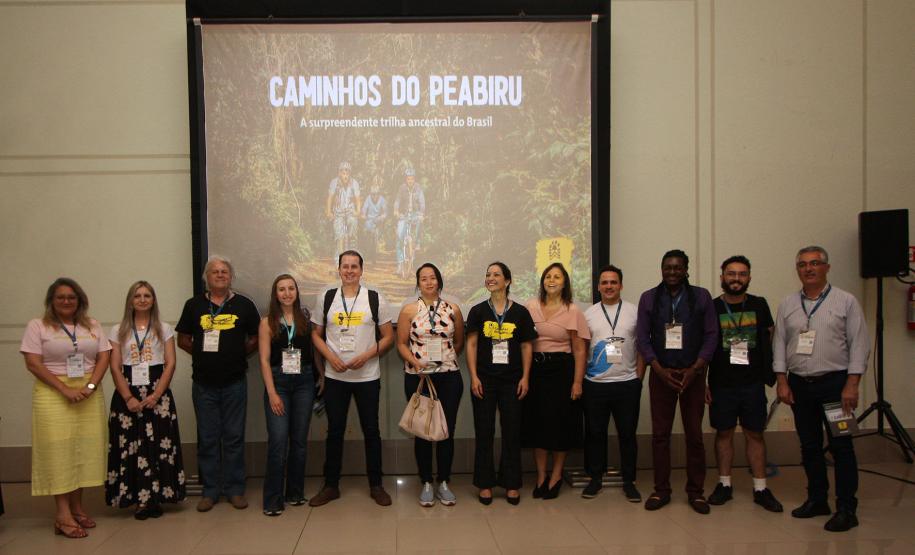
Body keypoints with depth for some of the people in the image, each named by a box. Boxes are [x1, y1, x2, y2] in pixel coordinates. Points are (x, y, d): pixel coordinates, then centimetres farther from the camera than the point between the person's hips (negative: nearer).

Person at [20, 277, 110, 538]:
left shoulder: (92, 326, 11)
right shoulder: (38, 326, 1)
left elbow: (103, 358, 5)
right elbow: (33, 363, -7)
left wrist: (90, 386, -12)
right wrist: (65, 389, -15)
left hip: (89, 395, 3)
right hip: (54, 395, -3)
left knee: (84, 449, 4)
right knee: (59, 450, -4)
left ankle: (77, 506, 15)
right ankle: (63, 515, -2)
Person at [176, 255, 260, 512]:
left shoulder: (244, 304, 2)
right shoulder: (194, 305, 5)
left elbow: (255, 338, 7)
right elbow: (183, 339, 11)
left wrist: (238, 355, -2)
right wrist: (202, 354, 1)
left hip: (234, 382, -1)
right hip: (204, 383, 1)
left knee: (234, 437, 5)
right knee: (207, 438, 7)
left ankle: (234, 489, 16)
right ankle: (210, 490, 18)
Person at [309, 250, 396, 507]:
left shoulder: (375, 299, -1)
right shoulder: (325, 298, 3)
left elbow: (388, 337, 1)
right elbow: (316, 334, 8)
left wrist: (367, 355, -13)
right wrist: (331, 357, -9)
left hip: (367, 376, -1)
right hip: (334, 377, 1)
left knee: (371, 430, 6)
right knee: (334, 431, 9)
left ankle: (376, 485, 19)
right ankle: (331, 485, 21)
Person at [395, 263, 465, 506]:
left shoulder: (452, 309, 3)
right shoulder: (409, 310, -1)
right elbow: (402, 343, -1)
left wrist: (446, 359, 6)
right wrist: (415, 362, -16)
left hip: (449, 377, 1)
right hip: (417, 378, -1)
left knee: (447, 431, 4)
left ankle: (444, 483, 18)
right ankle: (426, 484, 19)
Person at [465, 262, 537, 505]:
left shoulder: (520, 312, 2)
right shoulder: (478, 311, 2)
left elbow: (527, 346, 5)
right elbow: (471, 344, 1)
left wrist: (525, 377, -1)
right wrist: (474, 377, -6)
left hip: (512, 380, 0)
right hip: (484, 380, 0)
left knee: (512, 431, 6)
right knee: (484, 432, 5)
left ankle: (511, 484, 18)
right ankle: (485, 484, 16)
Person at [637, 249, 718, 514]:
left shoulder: (701, 296, 3)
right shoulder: (649, 298, 5)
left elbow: (711, 335, 0)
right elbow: (643, 337, 2)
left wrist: (694, 370, -10)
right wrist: (660, 370, -9)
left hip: (692, 374, -1)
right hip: (661, 374, 1)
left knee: (694, 434, 3)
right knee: (660, 434, 3)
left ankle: (695, 491, 15)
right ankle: (661, 490, 14)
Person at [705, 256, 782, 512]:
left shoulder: (759, 305, 3)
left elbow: (769, 340, 10)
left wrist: (768, 372, 1)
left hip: (753, 383, 1)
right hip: (721, 383, -1)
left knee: (755, 434, 7)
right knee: (724, 433, 8)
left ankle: (760, 488, 16)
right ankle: (724, 484, 19)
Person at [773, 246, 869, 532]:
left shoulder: (846, 301, -2)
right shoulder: (788, 305, 8)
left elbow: (859, 346, -4)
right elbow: (779, 344, 9)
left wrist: (851, 385, -11)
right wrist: (782, 382, 1)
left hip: (835, 382, -4)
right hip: (799, 384, 4)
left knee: (841, 446, -2)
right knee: (809, 446, 11)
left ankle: (846, 508, 6)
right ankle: (817, 500, 24)